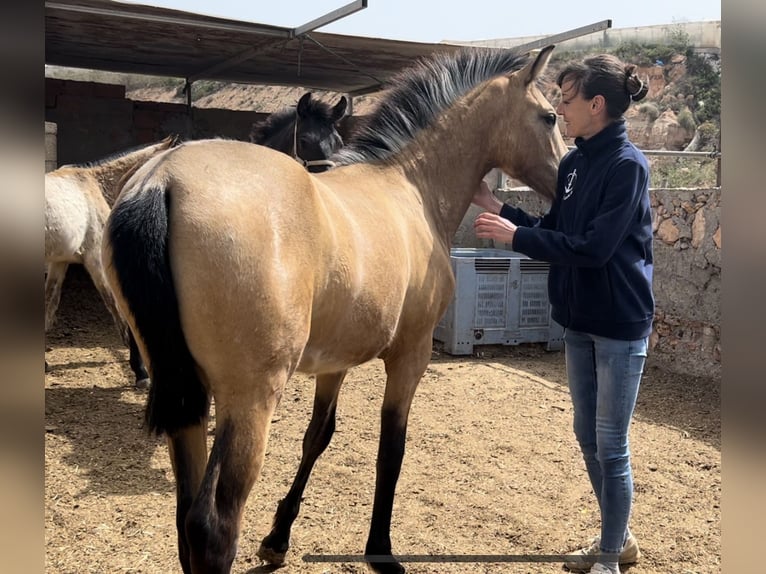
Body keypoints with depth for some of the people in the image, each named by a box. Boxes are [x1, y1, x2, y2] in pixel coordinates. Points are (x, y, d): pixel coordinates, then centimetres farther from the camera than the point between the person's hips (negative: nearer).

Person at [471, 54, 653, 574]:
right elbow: (553, 233, 8)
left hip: (620, 324, -8)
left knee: (611, 443, 2)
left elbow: (593, 248, -25)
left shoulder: (627, 165, -18)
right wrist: (496, 207, 0)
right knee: (587, 434, 17)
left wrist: (515, 237, -22)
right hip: (578, 320, 8)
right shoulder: (574, 163, 6)